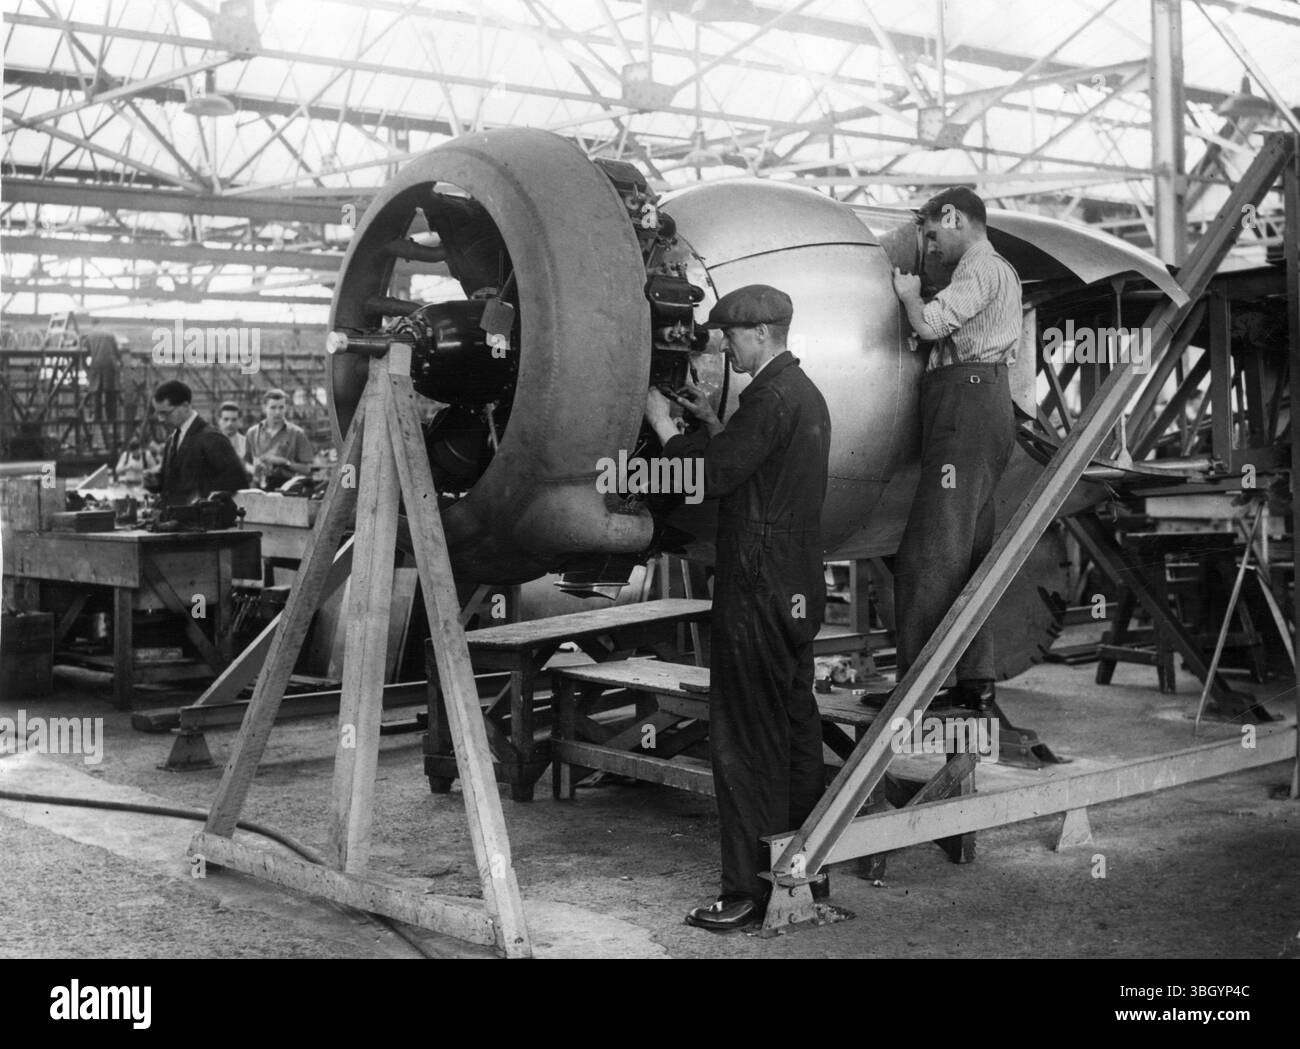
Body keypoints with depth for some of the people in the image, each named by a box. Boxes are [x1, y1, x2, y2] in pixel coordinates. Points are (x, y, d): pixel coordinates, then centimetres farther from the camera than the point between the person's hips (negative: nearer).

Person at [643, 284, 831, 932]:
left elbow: (711, 476, -19)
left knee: (746, 741, -5)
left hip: (758, 592, -10)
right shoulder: (804, 393, 17)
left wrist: (664, 425, -6)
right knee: (795, 729, 16)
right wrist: (712, 422, 16)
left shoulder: (772, 398, -16)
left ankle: (751, 890, -1)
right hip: (798, 589, 10)